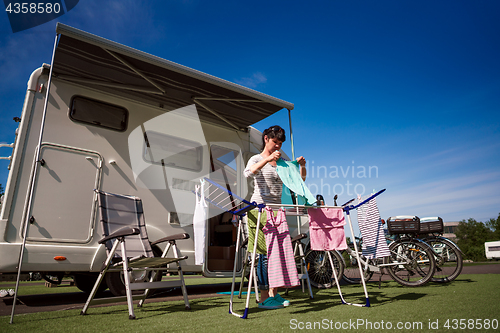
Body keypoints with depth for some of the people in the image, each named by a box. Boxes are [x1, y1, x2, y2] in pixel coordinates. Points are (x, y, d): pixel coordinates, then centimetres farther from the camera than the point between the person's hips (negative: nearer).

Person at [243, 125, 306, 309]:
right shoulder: (257, 159, 1)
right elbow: (248, 173, -22)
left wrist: (302, 166, -6)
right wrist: (267, 159, -32)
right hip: (260, 209, -6)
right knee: (265, 251, -8)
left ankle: (274, 293, 16)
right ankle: (264, 297, 1)